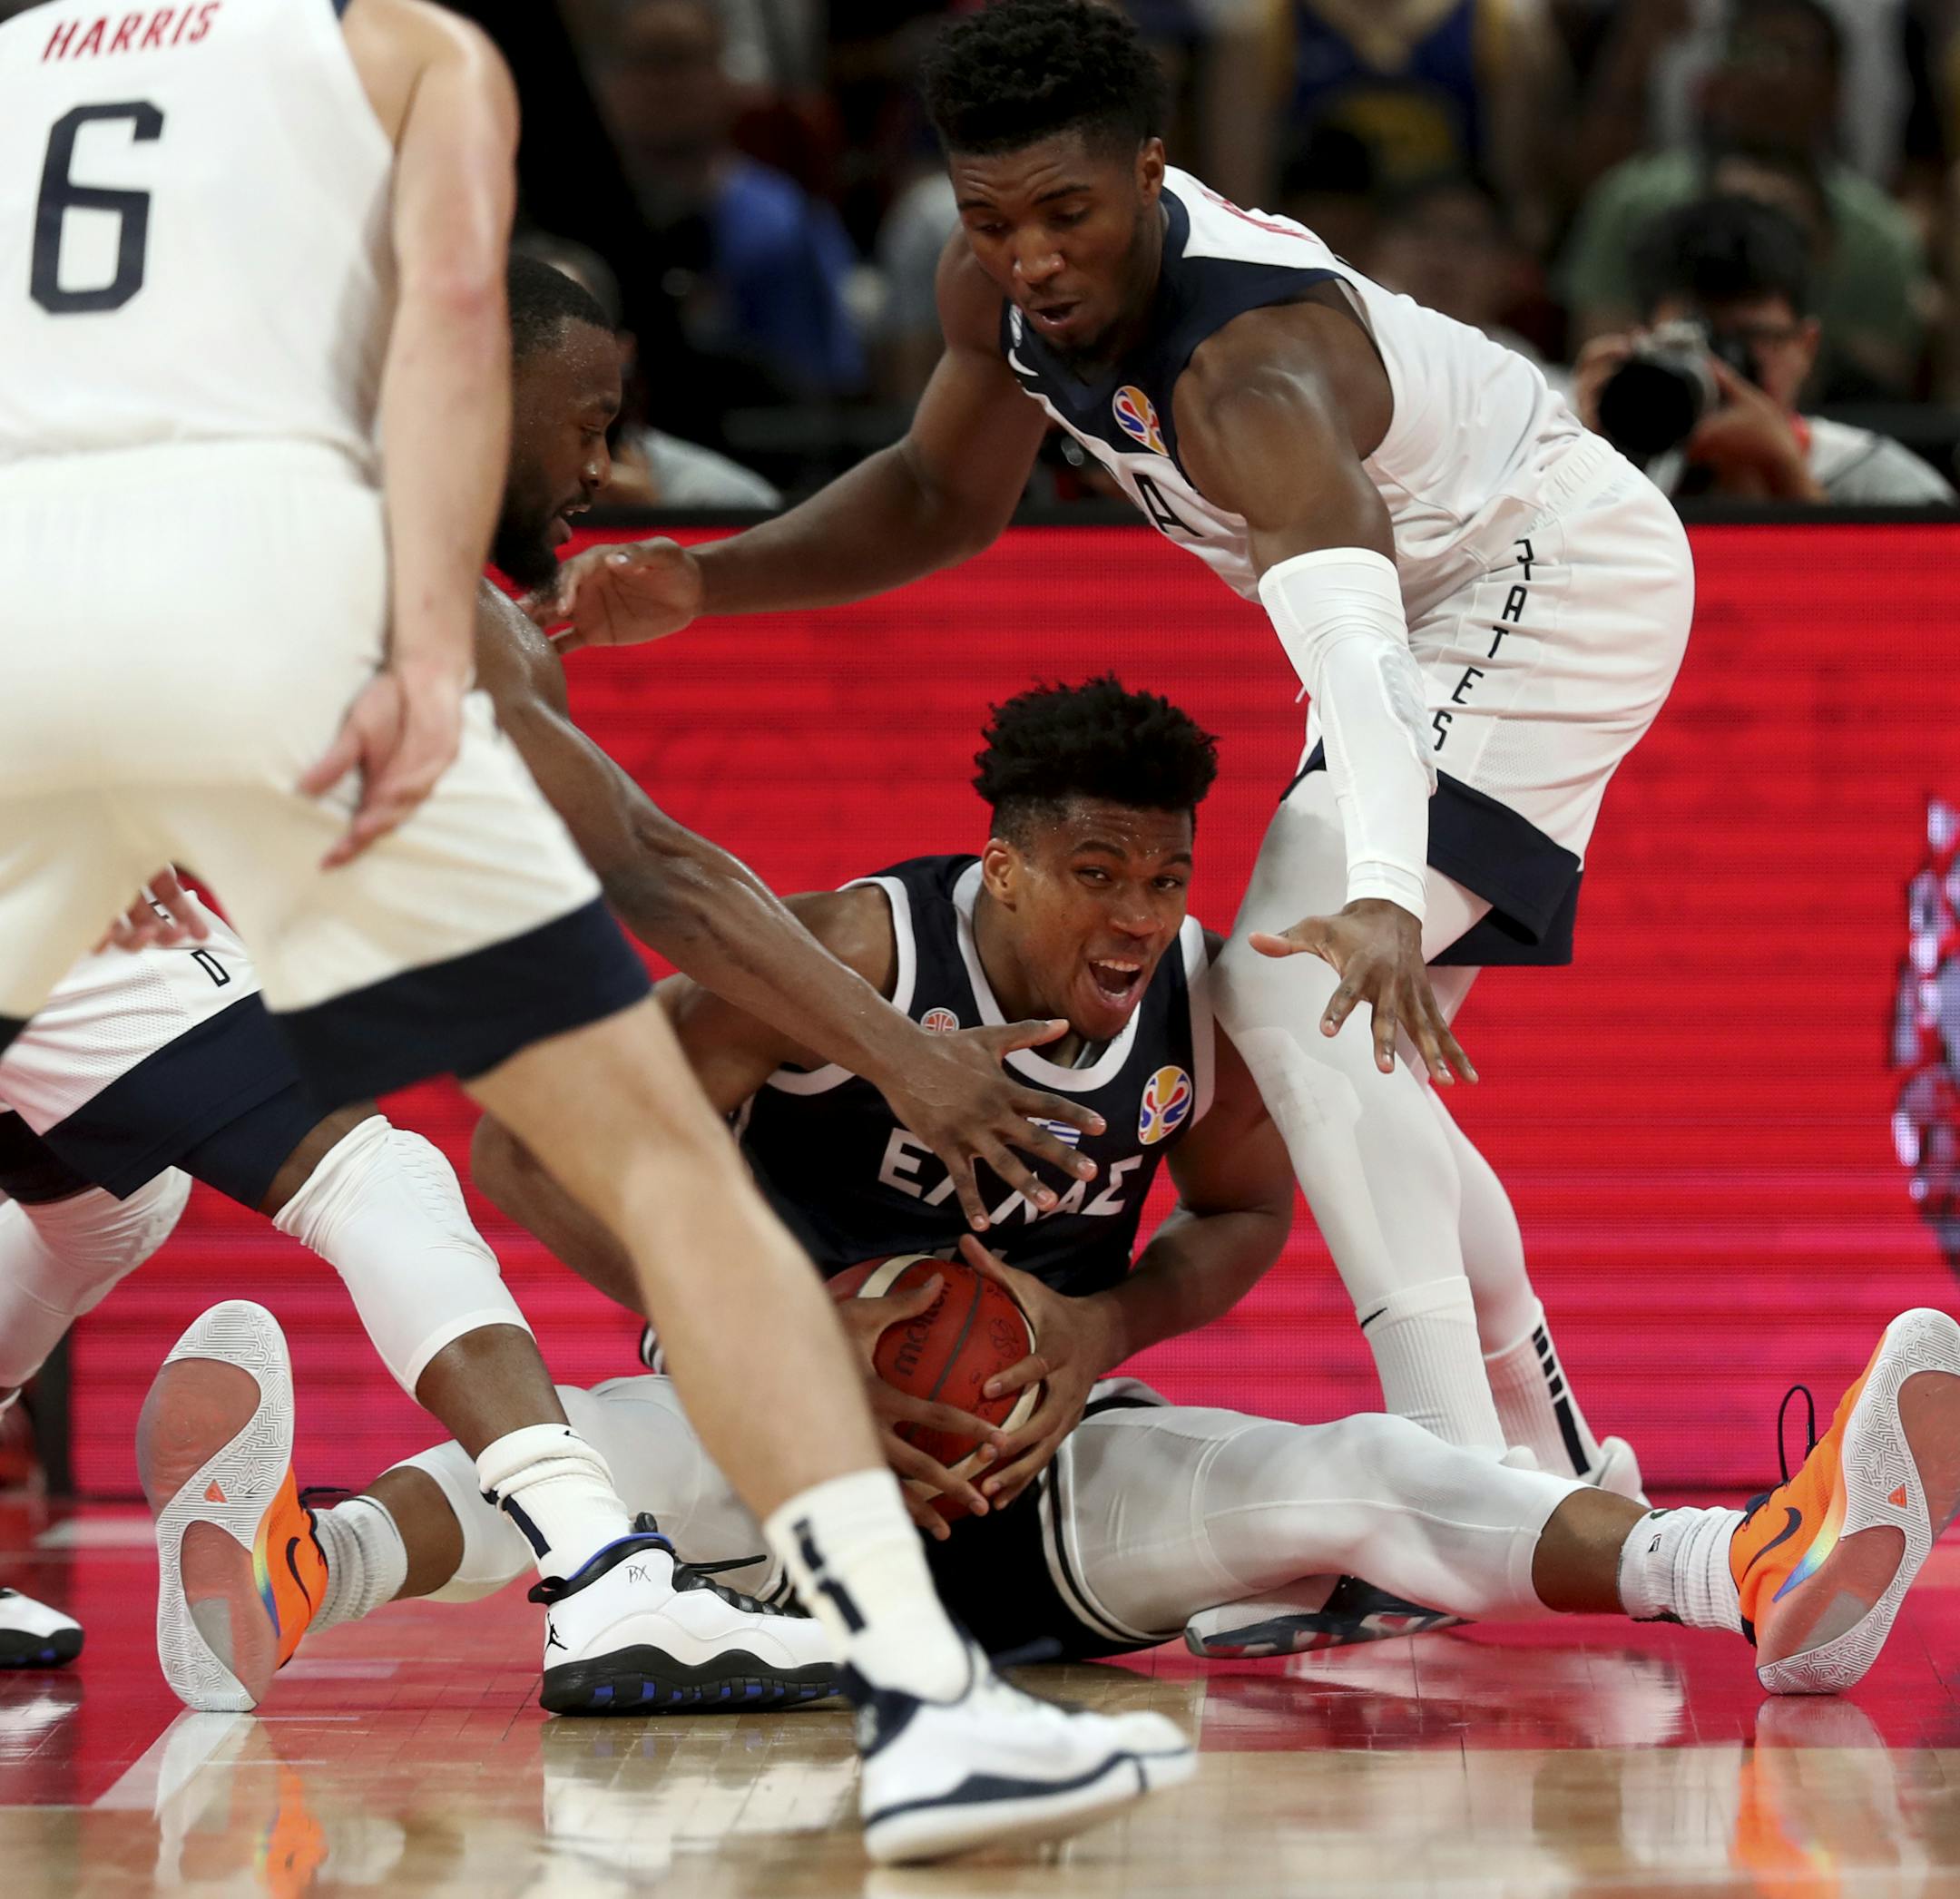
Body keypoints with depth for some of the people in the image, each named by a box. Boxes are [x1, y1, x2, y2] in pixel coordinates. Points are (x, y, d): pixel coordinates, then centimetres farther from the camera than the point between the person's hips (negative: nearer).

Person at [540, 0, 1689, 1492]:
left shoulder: (1248, 368, -39)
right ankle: (1555, 1458, 29)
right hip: (1434, 600, 9)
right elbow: (947, 495, 8)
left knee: (1296, 994, -24)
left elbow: (1349, 636, -56)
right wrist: (699, 584, -6)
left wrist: (1383, 897, -73)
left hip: (1562, 574, -9)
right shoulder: (1004, 289, -13)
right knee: (1344, 1051, 13)